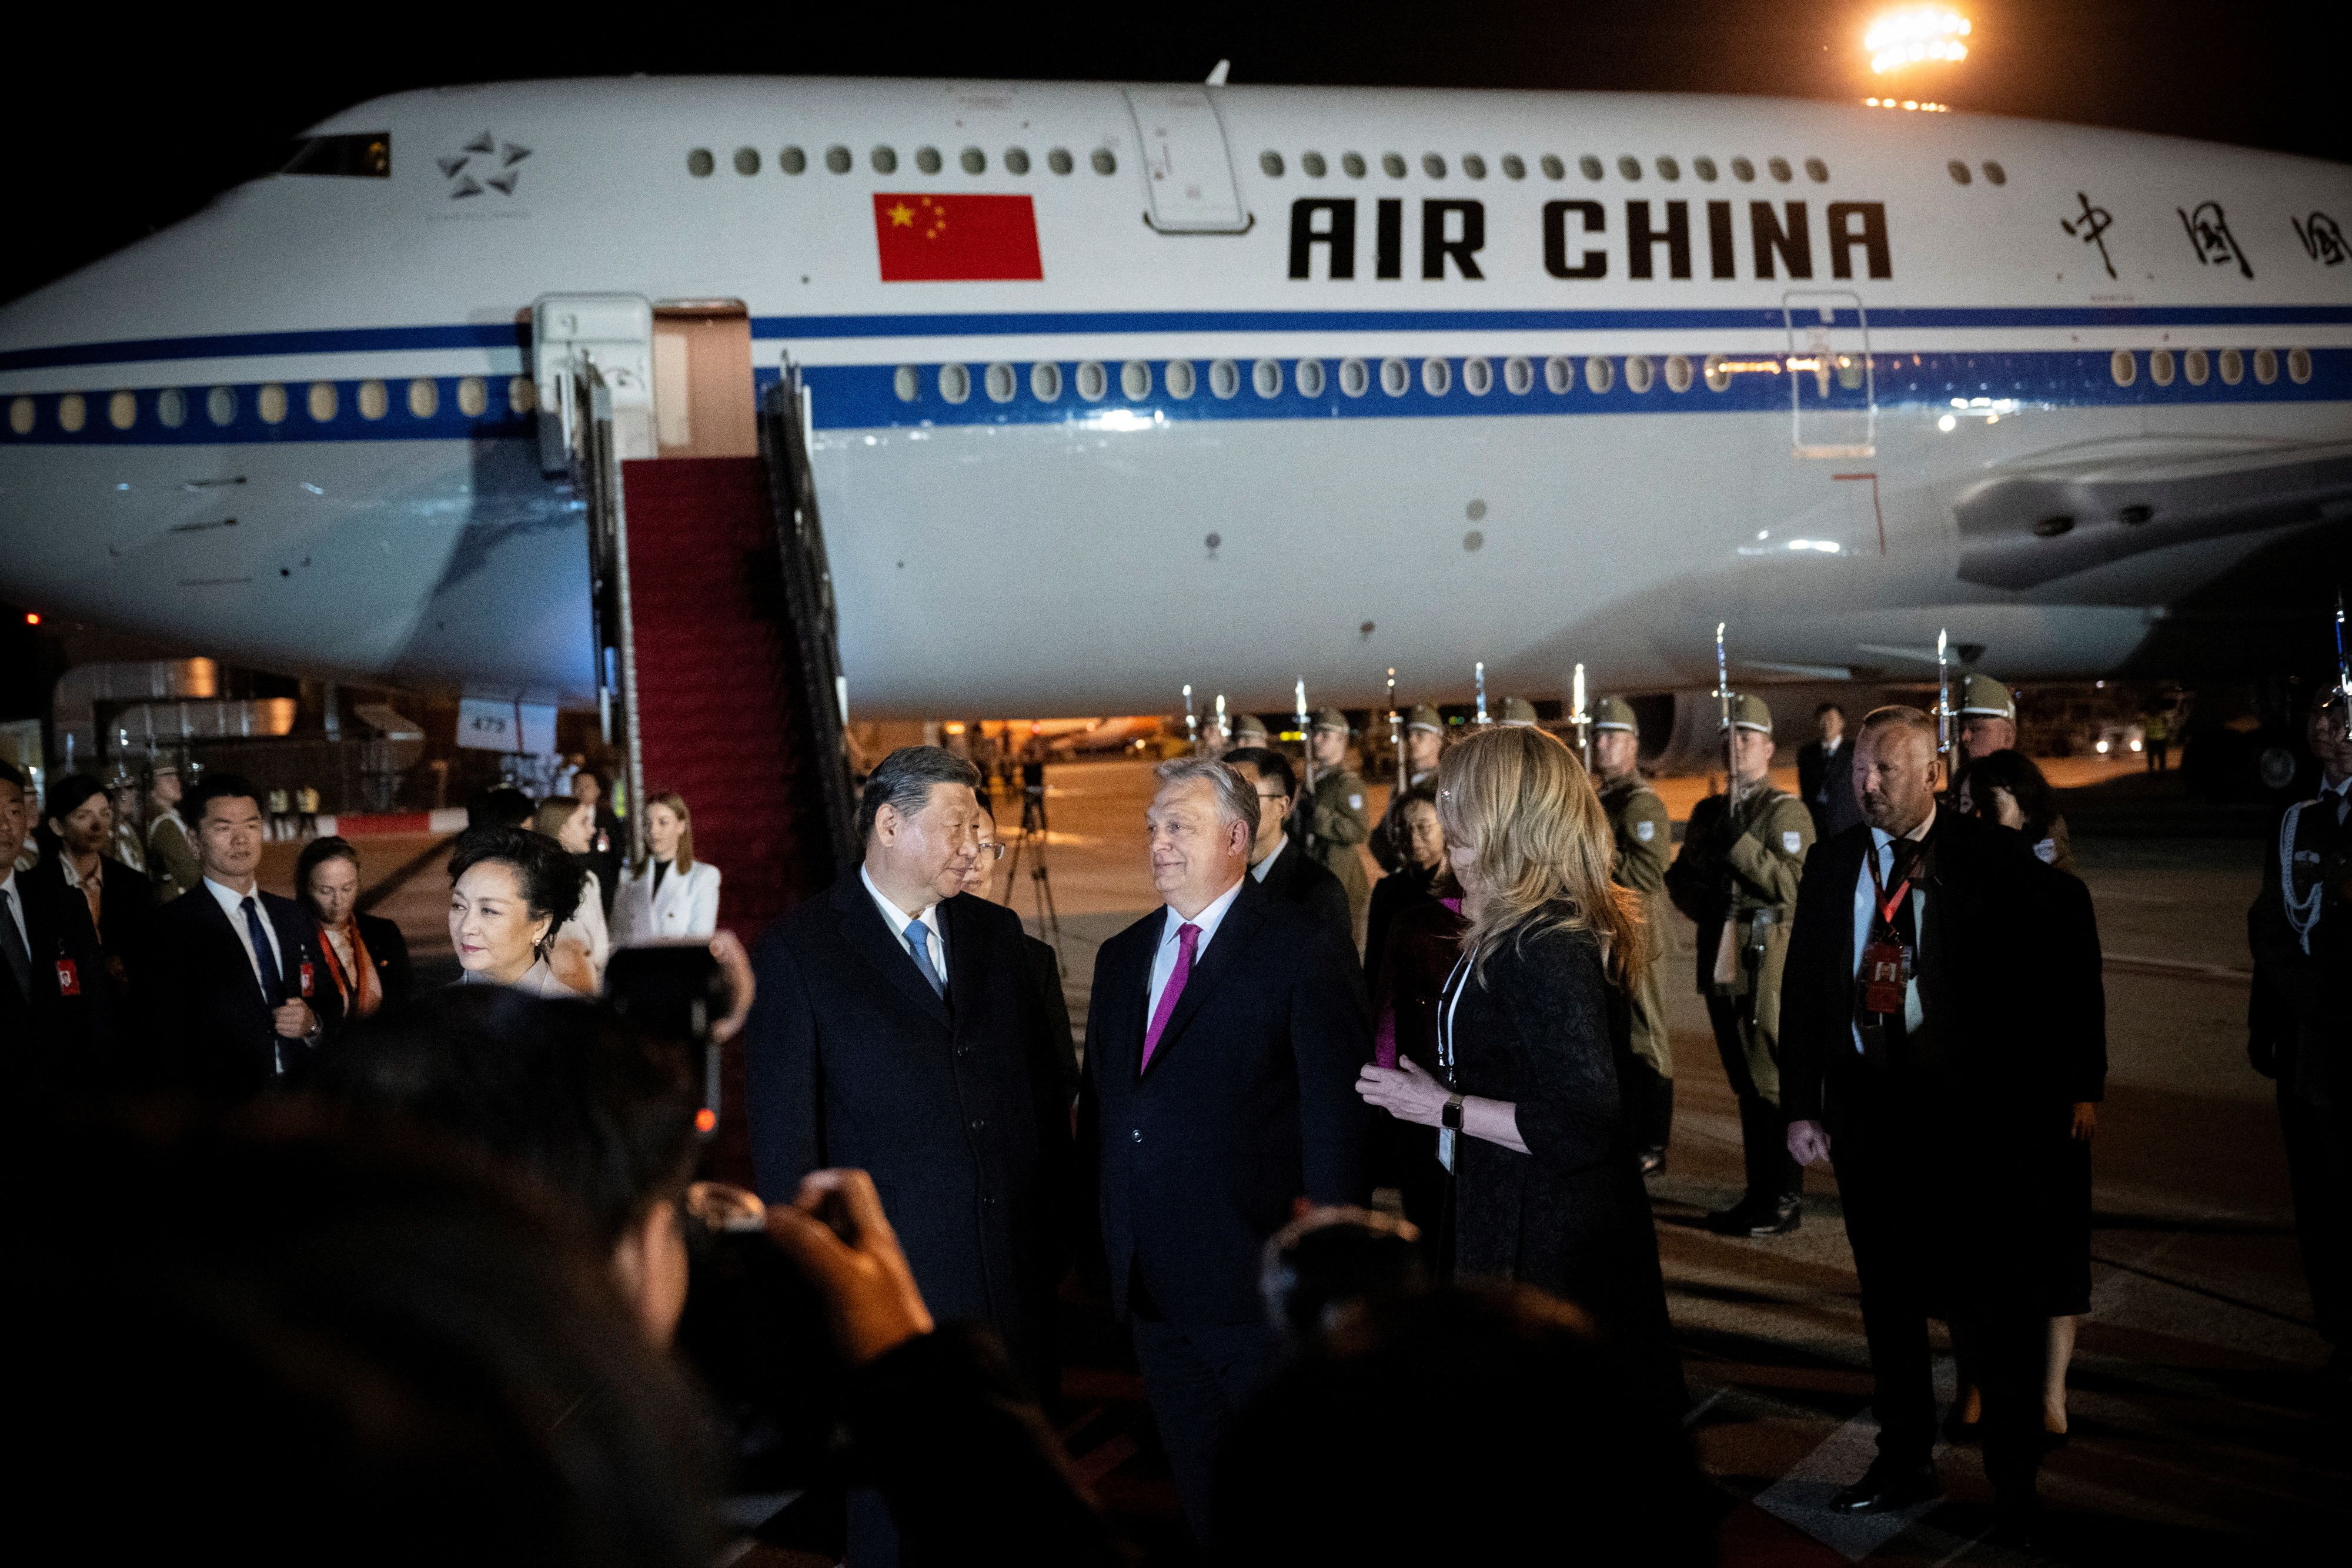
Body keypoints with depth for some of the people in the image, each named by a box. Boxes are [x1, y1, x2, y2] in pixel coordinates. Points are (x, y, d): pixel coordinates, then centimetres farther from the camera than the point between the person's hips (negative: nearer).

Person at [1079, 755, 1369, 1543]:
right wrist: (1101, 1238, 9)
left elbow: (1336, 1114, -12)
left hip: (1257, 1274, -6)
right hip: (1150, 1283, 6)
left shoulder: (1305, 952, -9)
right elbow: (1099, 1099, 14)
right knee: (1199, 1486, 17)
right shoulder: (1121, 956, 11)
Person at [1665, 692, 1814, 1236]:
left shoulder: (1787, 812, -5)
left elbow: (1796, 885, -16)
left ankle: (1784, 1200, 3)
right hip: (1722, 964, 7)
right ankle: (1759, 1192, 20)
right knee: (1747, 1085, 13)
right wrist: (1705, 902, -3)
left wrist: (1741, 845, -20)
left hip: (1768, 968, -7)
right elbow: (1680, 878, 17)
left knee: (1774, 1085, -4)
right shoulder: (1708, 813, 15)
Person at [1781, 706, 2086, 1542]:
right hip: (1866, 1101, 4)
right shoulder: (1832, 867, 6)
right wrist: (1802, 1105, 4)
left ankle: (2016, 1487, 14)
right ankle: (1904, 1459, 29)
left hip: (1968, 1106, -4)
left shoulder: (1994, 860, -7)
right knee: (1888, 1293, 14)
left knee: (1988, 1301, 0)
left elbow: (2063, 972, -6)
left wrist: (2037, 1087, -11)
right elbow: (1803, 992, 9)